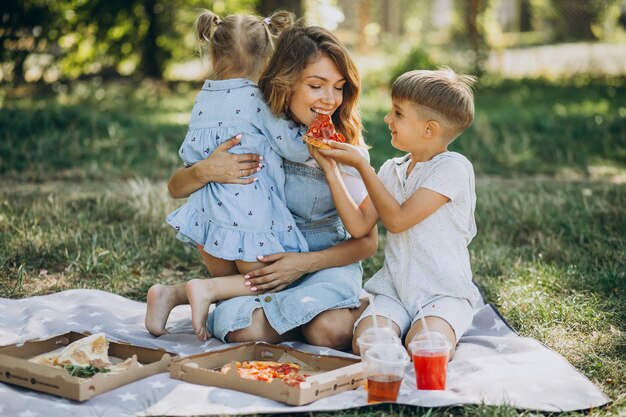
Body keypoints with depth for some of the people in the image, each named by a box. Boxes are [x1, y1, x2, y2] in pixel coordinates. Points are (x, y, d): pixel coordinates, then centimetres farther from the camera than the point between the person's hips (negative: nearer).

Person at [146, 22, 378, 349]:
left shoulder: (346, 147, -8)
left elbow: (367, 240, -5)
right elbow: (176, 188, -2)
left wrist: (305, 262, -20)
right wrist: (205, 171, -25)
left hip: (326, 262, 1)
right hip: (261, 259, 0)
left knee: (331, 330, -33)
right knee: (246, 331, -33)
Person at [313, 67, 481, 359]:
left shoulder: (453, 167, -11)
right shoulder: (391, 170, 11)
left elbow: (397, 220, -14)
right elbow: (360, 224, 5)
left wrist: (361, 165, -9)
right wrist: (331, 171, 1)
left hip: (444, 291, -4)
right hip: (394, 290, 4)